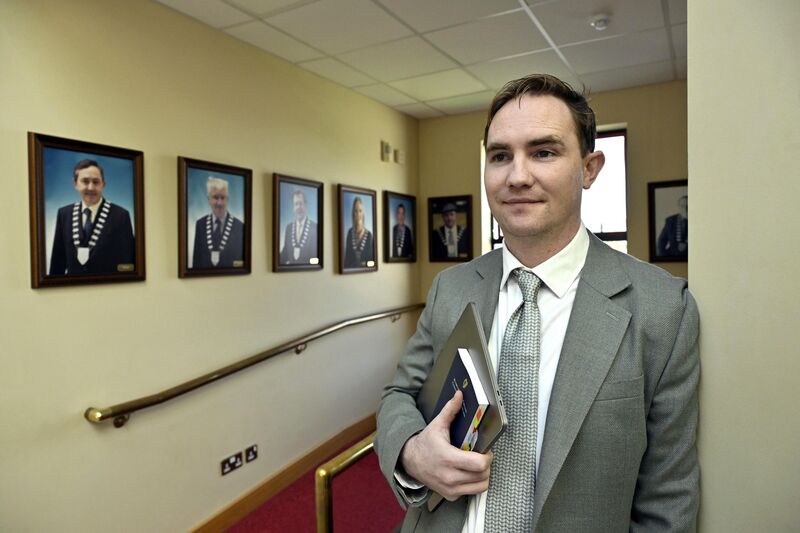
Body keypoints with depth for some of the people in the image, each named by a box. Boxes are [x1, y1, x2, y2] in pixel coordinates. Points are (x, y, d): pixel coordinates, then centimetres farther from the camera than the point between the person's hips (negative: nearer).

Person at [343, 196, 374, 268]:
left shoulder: (369, 235, -2)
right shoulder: (350, 232, 7)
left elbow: (372, 259, 3)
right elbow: (346, 256, 9)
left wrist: (366, 264, -13)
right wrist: (345, 269, -2)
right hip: (350, 269, 1)